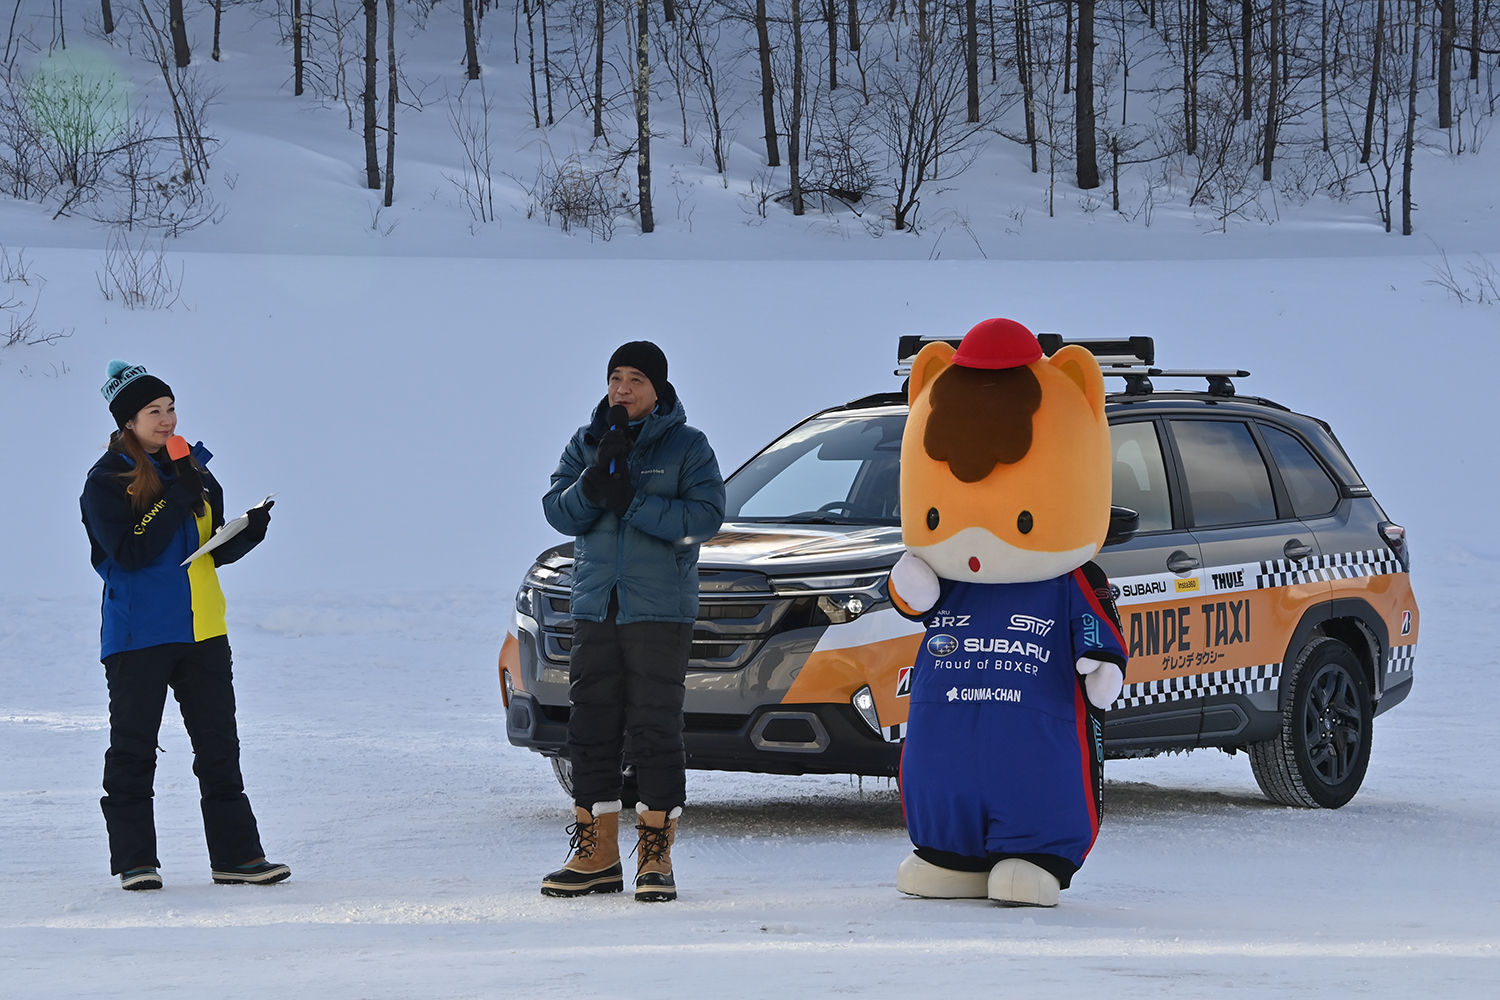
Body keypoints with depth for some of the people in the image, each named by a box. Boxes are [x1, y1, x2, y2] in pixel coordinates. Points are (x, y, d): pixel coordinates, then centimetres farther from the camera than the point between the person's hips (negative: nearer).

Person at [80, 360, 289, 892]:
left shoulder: (193, 471, 12)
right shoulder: (107, 481, -7)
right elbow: (130, 553, -18)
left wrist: (248, 532, -3)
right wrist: (176, 499, -20)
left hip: (202, 629, 6)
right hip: (138, 634, -6)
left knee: (219, 746, 6)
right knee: (133, 749, -1)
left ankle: (236, 854, 9)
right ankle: (134, 861, 4)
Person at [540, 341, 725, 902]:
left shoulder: (687, 447, 0)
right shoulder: (586, 444, 11)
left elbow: (705, 516, -12)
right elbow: (558, 513, 2)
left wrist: (632, 502, -19)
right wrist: (593, 484, -18)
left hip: (661, 609, -4)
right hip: (595, 608, 4)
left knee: (656, 729, -6)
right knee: (591, 729, 4)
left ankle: (656, 856, -1)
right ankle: (596, 856, 12)